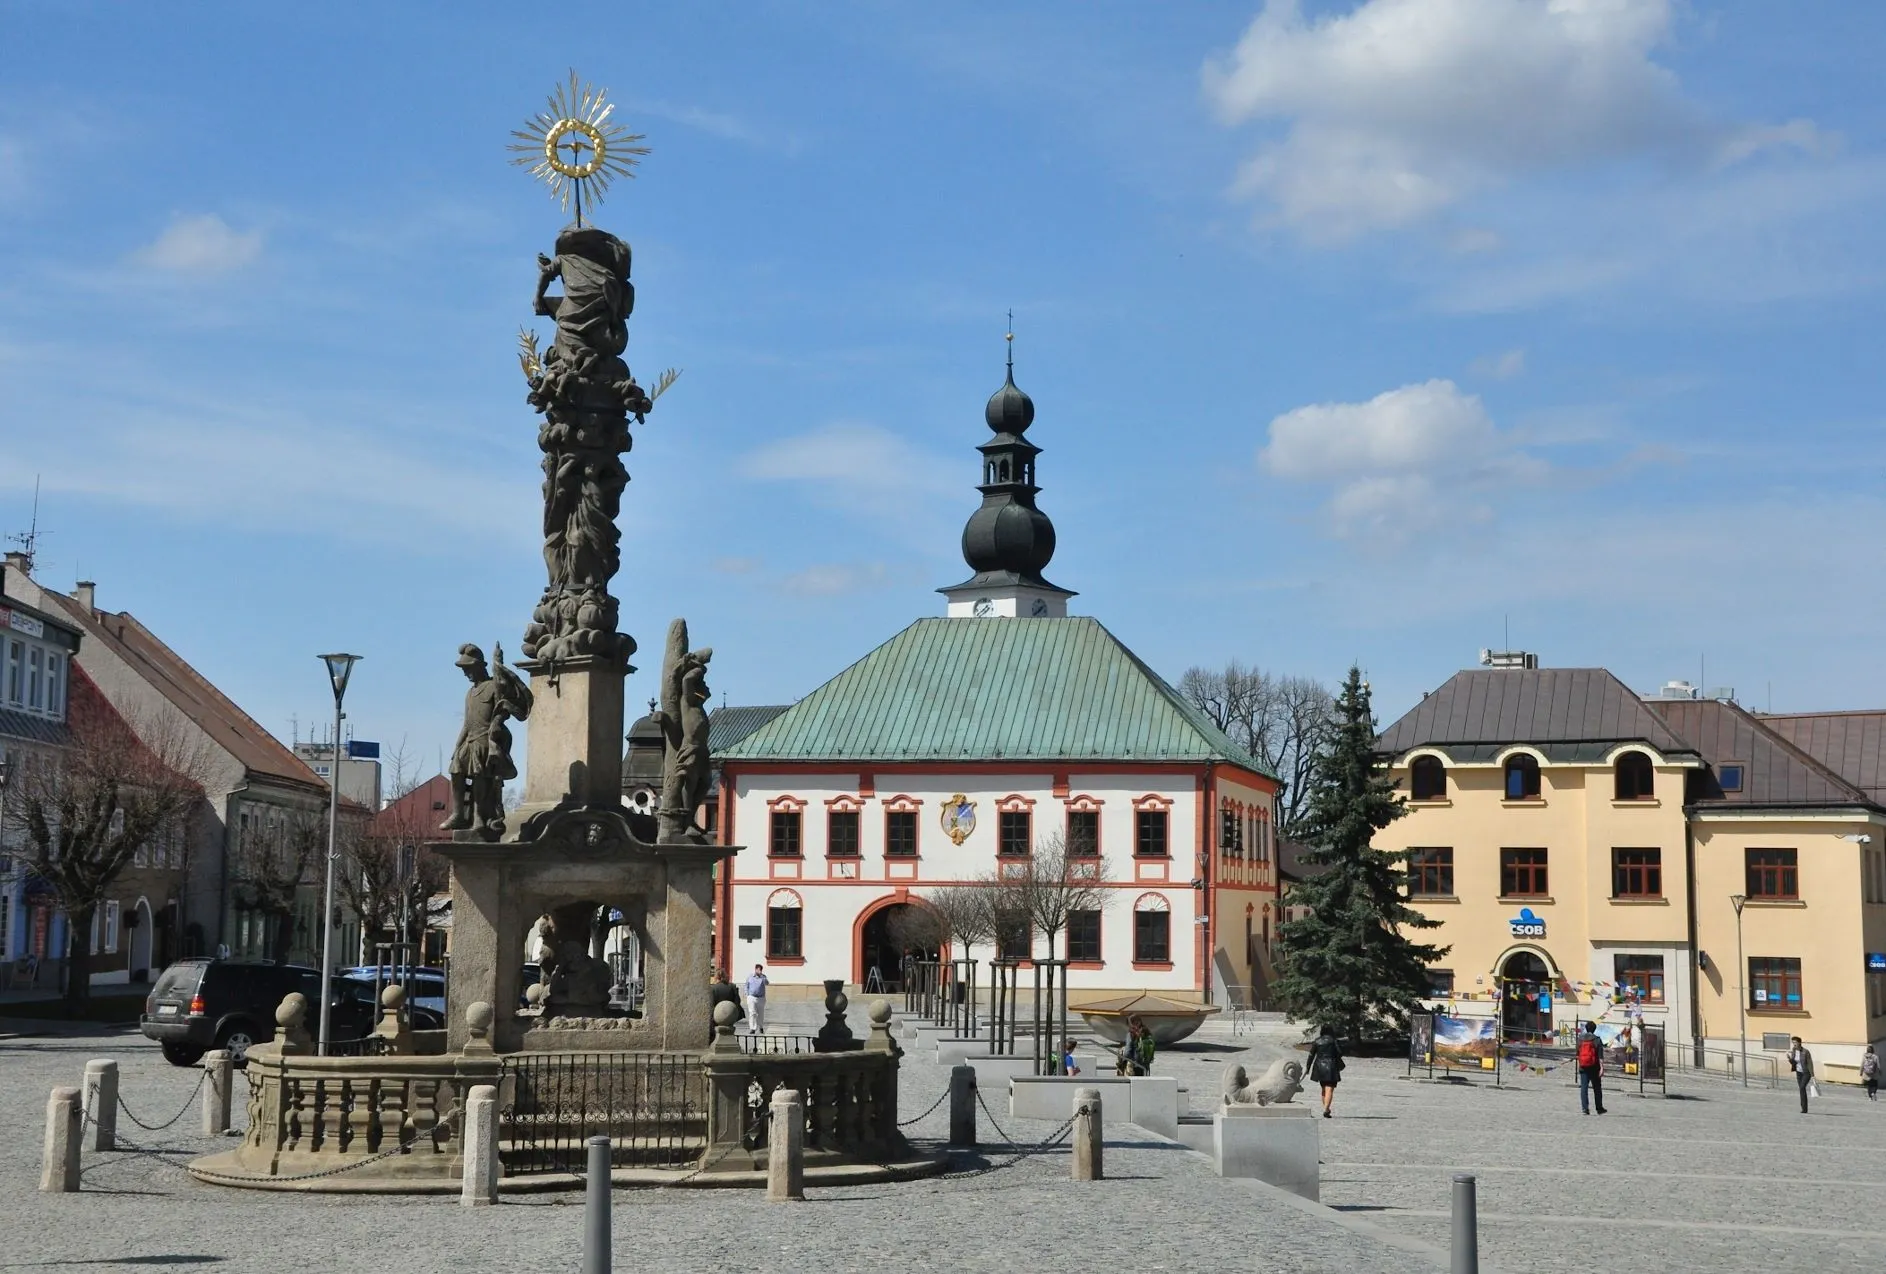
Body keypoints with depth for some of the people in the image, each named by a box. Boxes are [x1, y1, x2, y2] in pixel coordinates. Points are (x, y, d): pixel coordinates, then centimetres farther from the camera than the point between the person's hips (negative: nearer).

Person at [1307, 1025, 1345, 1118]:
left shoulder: (1316, 1041, 4)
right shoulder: (1332, 1040, -6)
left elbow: (1311, 1055, 3)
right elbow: (1339, 1052, -7)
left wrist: (1308, 1068, 8)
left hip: (1319, 1066, 4)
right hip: (1331, 1067, -4)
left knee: (1324, 1089, 20)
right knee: (1329, 1089, -7)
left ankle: (1326, 1108, 27)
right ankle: (1326, 1109, -21)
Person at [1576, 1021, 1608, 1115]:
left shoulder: (1580, 1039, 3)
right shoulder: (1597, 1040, -7)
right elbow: (1600, 1056, -13)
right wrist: (1602, 1068, -15)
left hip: (1583, 1068, 2)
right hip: (1594, 1068, -2)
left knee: (1584, 1087, 0)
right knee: (1597, 1088, 10)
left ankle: (1584, 1107, -13)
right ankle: (1599, 1108, 18)